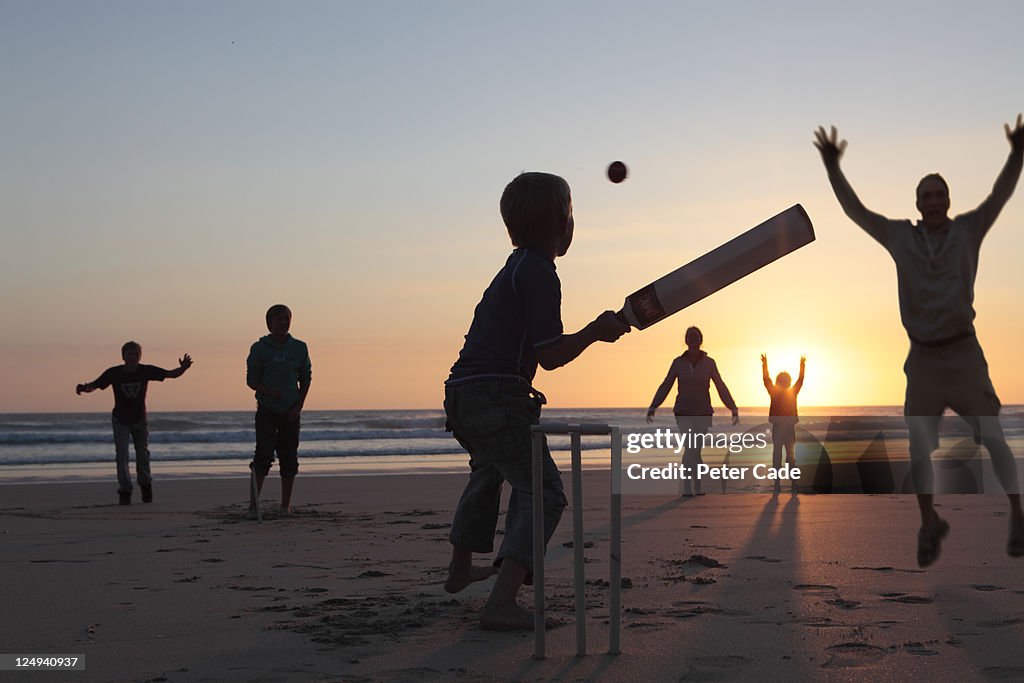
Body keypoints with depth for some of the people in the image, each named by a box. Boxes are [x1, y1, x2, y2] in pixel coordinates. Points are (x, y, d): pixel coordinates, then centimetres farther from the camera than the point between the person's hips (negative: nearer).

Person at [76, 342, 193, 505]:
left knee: (143, 453, 12)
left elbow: (171, 374, -16)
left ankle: (145, 485, 35)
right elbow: (94, 385, -13)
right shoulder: (114, 373, -19)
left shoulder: (146, 371, -17)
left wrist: (183, 368, -36)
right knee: (121, 455, -12)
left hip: (140, 420, 1)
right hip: (120, 420, -1)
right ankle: (125, 491, -5)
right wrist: (84, 388, -36)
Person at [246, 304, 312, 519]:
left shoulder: (299, 348, 4)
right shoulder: (259, 349, -3)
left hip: (290, 412, 3)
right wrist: (268, 392, -18)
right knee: (263, 456, -12)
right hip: (267, 410, -3)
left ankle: (286, 506, 14)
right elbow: (251, 380, 0)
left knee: (289, 459, 5)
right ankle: (253, 505, -10)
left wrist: (299, 405, -4)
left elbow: (306, 378, 8)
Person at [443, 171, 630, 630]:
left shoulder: (514, 267, 19)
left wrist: (523, 391, 32)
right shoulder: (539, 274, -11)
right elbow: (550, 355, -13)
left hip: (462, 393, 10)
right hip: (496, 398, -10)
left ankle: (460, 569, 48)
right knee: (543, 494, -10)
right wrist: (596, 331, -2)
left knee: (488, 473, 33)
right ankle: (502, 603, -24)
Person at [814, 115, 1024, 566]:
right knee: (918, 446, -1)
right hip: (922, 357, 1)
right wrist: (832, 166, -3)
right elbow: (854, 210, 5)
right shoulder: (900, 236, 3)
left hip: (964, 352, -1)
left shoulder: (968, 229, 2)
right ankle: (929, 524, 16)